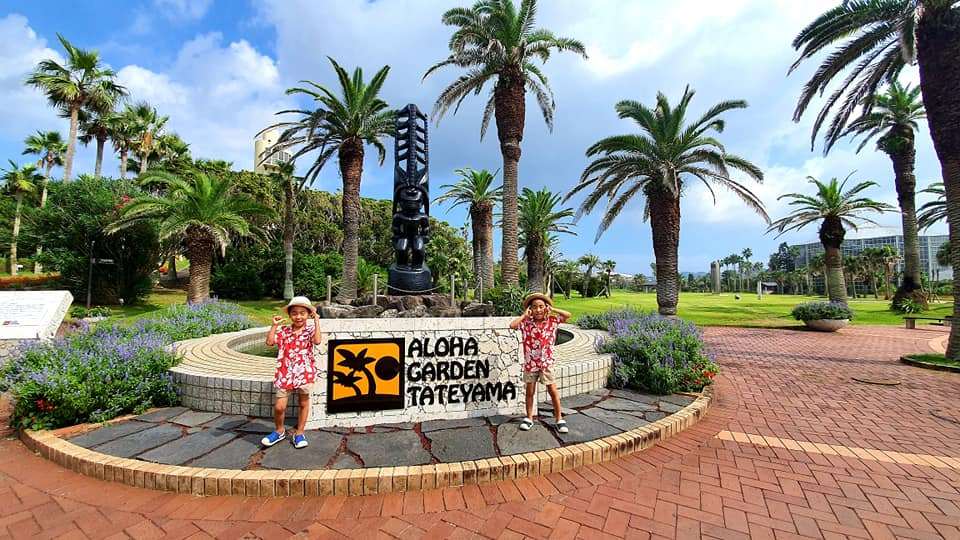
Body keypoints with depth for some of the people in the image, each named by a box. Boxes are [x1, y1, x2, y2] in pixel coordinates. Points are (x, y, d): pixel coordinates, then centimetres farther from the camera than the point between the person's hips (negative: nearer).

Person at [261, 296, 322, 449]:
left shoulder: (310, 330, -2)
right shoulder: (284, 331, 5)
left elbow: (317, 341, -22)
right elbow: (270, 342, -7)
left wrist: (317, 322, -20)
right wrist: (275, 325, -9)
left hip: (304, 373, -1)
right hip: (285, 374, 2)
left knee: (304, 403, 10)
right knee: (279, 406, 1)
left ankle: (299, 433, 28)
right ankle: (280, 431, 30)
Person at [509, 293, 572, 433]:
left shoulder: (552, 320, -4)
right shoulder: (526, 323, -7)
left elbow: (568, 315, -12)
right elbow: (512, 325, -21)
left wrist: (552, 309, -11)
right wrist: (524, 315, -13)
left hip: (546, 363, 0)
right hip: (530, 363, 1)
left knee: (553, 391, 4)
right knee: (530, 392, 13)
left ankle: (560, 419, 19)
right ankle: (529, 418, 28)